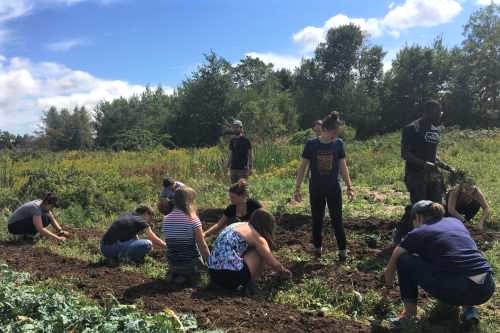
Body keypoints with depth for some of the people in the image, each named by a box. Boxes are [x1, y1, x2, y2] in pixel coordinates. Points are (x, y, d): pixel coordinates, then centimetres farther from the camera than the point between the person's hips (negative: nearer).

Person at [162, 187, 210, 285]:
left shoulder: (166, 219, -2)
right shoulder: (193, 219, -16)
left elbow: (170, 243, 7)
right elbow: (202, 246, -13)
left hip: (172, 265, 6)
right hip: (191, 264, -6)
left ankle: (174, 274, 7)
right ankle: (190, 275, -1)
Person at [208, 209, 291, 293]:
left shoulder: (240, 225, 20)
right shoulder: (257, 237, -3)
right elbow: (274, 264, 1)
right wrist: (285, 271, 24)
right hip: (231, 275, -8)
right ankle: (249, 284, 7)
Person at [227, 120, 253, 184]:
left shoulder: (246, 140, -3)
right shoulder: (232, 141, 10)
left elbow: (250, 155, -2)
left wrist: (250, 168, -7)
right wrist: (228, 166, 11)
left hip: (243, 168, -5)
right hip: (233, 168, 5)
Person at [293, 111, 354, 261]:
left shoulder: (339, 144, -4)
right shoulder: (311, 144, -9)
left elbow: (343, 167, 3)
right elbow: (302, 167, -4)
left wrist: (349, 187, 1)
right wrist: (297, 188, -5)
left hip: (334, 188, 0)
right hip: (316, 189, 0)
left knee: (337, 219, 4)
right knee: (317, 219, 10)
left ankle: (342, 249, 15)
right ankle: (318, 247, 27)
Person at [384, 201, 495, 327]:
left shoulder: (417, 233, 7)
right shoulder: (455, 221, 21)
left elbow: (390, 268, 20)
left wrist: (389, 286, 41)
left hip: (457, 290, -6)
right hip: (487, 288, 6)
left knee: (404, 260, 9)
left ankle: (410, 309, 17)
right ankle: (468, 306, 20)